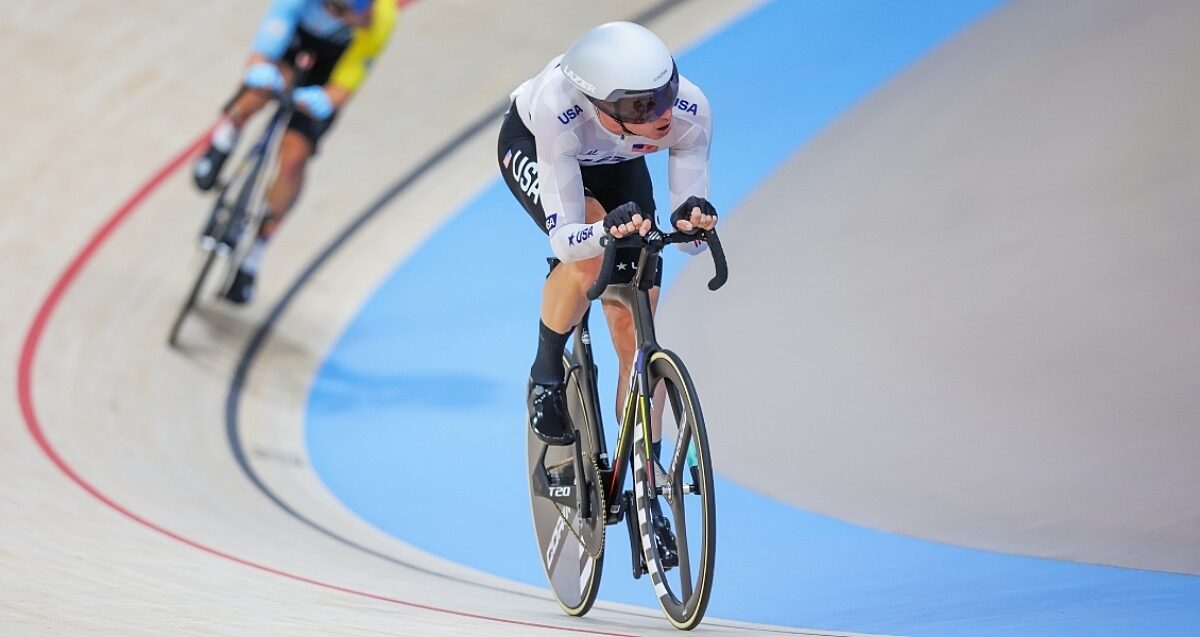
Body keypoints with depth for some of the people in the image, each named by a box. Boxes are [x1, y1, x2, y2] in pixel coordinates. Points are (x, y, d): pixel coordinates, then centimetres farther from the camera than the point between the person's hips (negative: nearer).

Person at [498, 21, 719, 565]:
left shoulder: (689, 111, -37)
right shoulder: (558, 106, -44)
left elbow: (690, 239, -30)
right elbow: (565, 238, -42)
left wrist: (694, 220, -52)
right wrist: (608, 230, -62)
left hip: (616, 165, 3)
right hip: (529, 145, -3)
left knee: (634, 324, -5)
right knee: (591, 251, -34)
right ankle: (546, 376, -6)